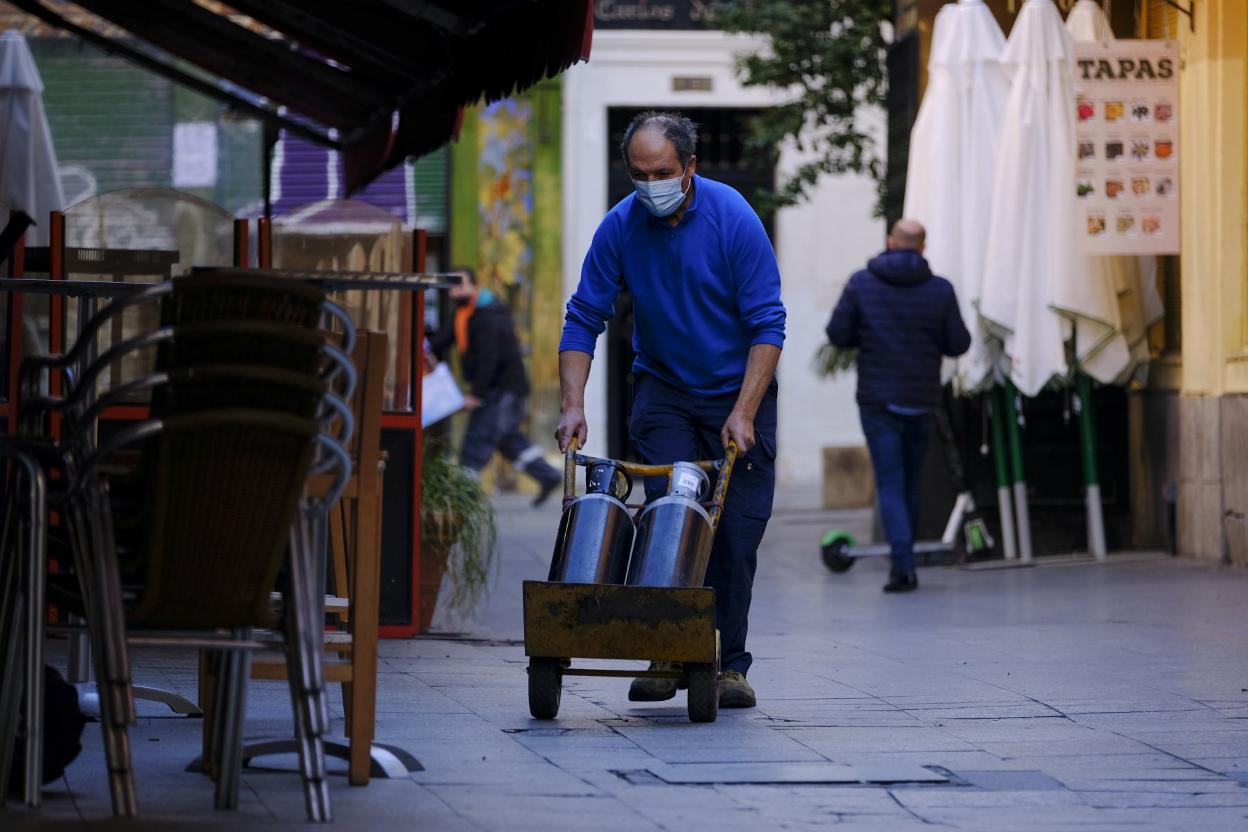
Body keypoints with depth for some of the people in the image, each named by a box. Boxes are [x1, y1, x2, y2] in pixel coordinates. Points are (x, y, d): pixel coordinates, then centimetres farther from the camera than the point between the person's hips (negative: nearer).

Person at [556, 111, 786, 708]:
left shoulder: (732, 218, -17)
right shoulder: (621, 227, -10)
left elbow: (767, 324, -15)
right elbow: (584, 319, -5)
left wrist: (744, 413, -22)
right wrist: (573, 406, -16)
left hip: (738, 391, -1)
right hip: (663, 391, 1)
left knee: (736, 533, -3)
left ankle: (728, 664, 8)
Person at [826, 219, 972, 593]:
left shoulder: (862, 283, -5)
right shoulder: (940, 290, -3)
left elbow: (838, 334, -5)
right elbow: (958, 344, -2)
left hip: (878, 399, -2)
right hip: (921, 399, 2)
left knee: (890, 485, -3)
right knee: (911, 482, 16)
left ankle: (903, 565, -18)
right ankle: (904, 564, 23)